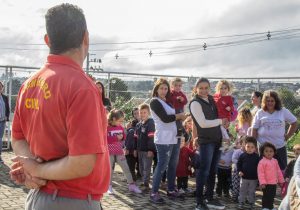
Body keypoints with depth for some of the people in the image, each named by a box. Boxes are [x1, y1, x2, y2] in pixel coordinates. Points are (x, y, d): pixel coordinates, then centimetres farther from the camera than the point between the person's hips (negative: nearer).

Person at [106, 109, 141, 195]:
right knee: (110, 170, 6)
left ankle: (131, 185, 10)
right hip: (109, 152, -4)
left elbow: (123, 136, 14)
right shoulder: (106, 127, -13)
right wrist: (116, 138, -21)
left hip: (119, 152, 4)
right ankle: (109, 187, 17)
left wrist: (122, 137, -9)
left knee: (126, 168, 3)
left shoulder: (120, 127, 3)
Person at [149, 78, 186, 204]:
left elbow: (174, 116, 15)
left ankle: (171, 190, 22)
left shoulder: (168, 102, 20)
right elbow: (165, 118, -17)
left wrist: (180, 116, -6)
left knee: (173, 165, 12)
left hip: (174, 137, 8)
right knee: (162, 165, -7)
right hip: (163, 139, -8)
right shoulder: (154, 102, -6)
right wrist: (180, 115, -4)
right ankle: (154, 193, -1)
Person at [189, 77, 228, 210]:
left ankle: (210, 199, 24)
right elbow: (203, 123, -20)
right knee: (204, 171, -6)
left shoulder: (211, 99, 11)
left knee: (212, 171, 14)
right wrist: (221, 121, -9)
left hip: (217, 139, 7)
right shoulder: (195, 103, -12)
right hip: (205, 141, -7)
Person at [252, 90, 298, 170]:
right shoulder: (260, 113, 0)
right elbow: (254, 130, 2)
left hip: (280, 147, 1)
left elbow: (294, 123, 11)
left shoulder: (283, 111, 1)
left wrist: (287, 136, 3)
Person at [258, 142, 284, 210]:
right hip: (266, 184, -7)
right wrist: (262, 183, -20)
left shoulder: (275, 161, 8)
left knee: (272, 196, 16)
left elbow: (278, 171, 15)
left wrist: (281, 180, 15)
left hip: (274, 183, 7)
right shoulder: (262, 162, -13)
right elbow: (260, 173, -16)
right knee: (266, 196, 0)